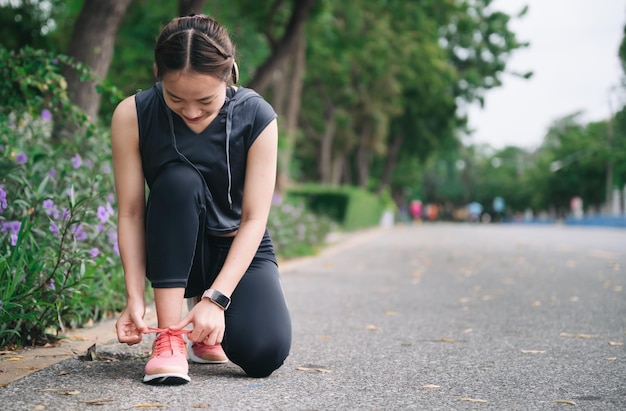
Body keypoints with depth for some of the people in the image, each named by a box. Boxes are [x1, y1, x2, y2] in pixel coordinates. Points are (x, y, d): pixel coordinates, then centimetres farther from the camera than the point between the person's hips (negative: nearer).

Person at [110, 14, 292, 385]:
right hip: (173, 253, 0)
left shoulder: (257, 117, -18)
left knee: (265, 353, -27)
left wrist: (216, 298, -29)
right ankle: (169, 337, -27)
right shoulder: (132, 115, -17)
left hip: (238, 249, 0)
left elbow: (254, 220, -19)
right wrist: (135, 297, -24)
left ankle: (206, 331, 12)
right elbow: (131, 214, -14)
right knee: (178, 181, -33)